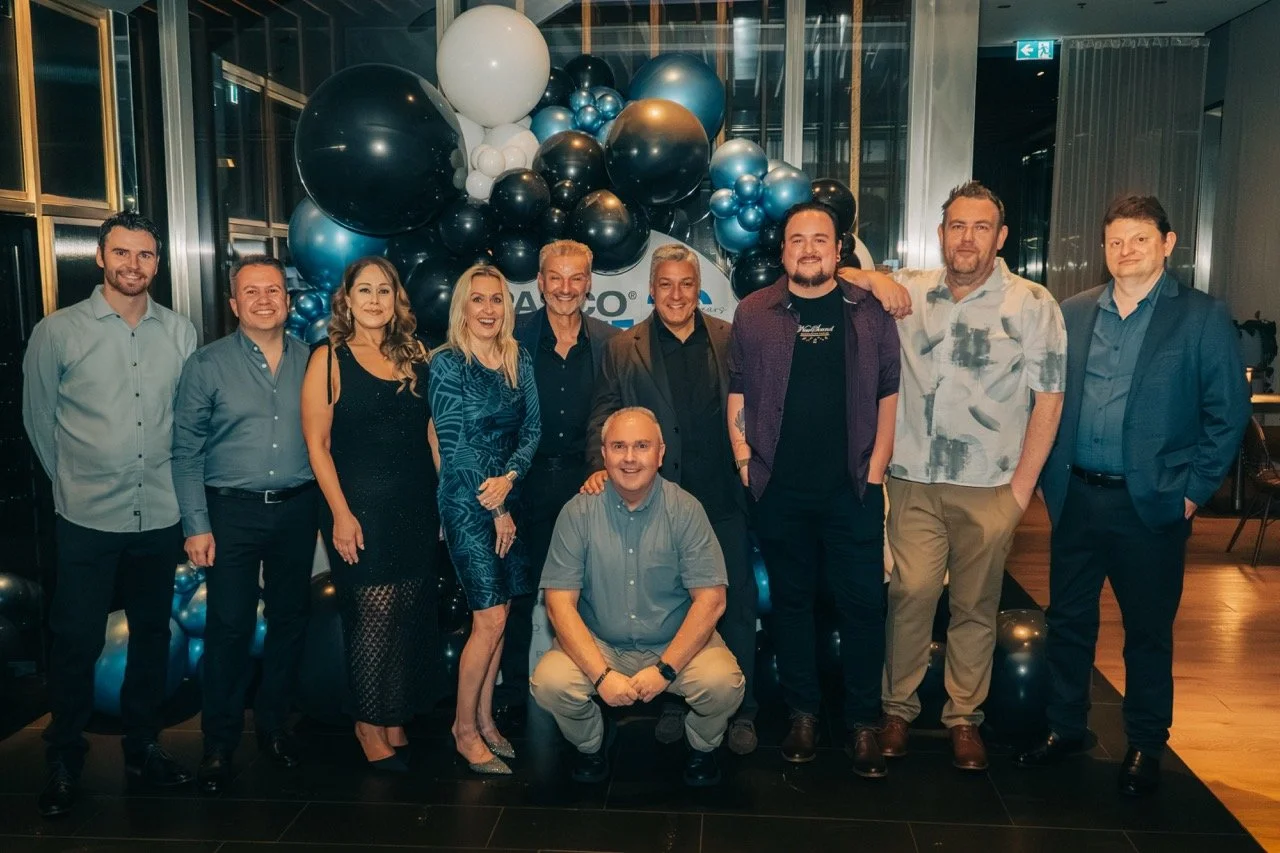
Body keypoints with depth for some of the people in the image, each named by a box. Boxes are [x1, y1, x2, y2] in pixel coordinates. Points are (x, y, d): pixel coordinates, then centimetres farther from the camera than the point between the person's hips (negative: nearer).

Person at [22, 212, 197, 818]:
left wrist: (175, 480, 8)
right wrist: (75, 482, 9)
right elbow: (38, 419, 4)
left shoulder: (181, 332, 2)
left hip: (161, 516, 3)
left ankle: (142, 745, 30)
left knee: (152, 634, 14)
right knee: (77, 642, 4)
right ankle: (64, 761, 22)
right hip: (88, 519, -3)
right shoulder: (57, 332, -4)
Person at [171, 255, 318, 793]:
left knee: (289, 620, 11)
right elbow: (186, 451, -2)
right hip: (231, 511, -2)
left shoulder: (310, 362, 5)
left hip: (297, 509, 3)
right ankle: (219, 744, 14)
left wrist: (328, 506, 2)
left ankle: (273, 727, 28)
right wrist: (196, 525, -9)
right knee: (229, 627, -2)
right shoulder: (207, 364, -2)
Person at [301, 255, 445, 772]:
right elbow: (317, 444, -6)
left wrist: (444, 498, 8)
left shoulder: (414, 357, 10)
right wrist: (341, 514, -12)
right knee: (375, 613, -4)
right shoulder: (329, 359, -3)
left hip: (417, 507, 4)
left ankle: (396, 719, 25)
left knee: (410, 615, 8)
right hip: (361, 506, -4)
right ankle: (370, 725, 16)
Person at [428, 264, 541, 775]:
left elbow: (532, 428, 4)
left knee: (497, 616, 9)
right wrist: (496, 510, -9)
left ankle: (485, 719, 23)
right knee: (490, 619, -7)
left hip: (509, 496, 5)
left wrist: (509, 477, -15)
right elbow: (453, 442, -10)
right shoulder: (446, 363, -7)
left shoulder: (520, 361, 8)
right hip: (466, 502, -5)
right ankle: (464, 729, 8)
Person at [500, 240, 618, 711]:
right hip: (527, 482, 0)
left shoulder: (610, 341, 2)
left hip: (587, 481, 1)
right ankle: (512, 688, 26)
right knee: (519, 589, 10)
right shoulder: (514, 336, -2)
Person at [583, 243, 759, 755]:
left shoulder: (729, 340, 5)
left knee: (736, 604, 8)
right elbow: (604, 415, 3)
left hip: (723, 499, 1)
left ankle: (741, 711, 21)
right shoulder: (623, 350, 5)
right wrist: (601, 466, -13)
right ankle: (674, 703, 26)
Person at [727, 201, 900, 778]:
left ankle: (863, 724, 16)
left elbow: (888, 395, 5)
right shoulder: (753, 314, 5)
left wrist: (876, 471, -1)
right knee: (790, 600, 11)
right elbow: (737, 395, 6)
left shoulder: (871, 312, 5)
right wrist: (746, 466, -1)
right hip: (779, 490, 1)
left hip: (853, 490, 0)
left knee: (862, 603, 2)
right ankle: (802, 713, 24)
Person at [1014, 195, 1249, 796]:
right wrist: (1048, 476, 3)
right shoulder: (1071, 314, 6)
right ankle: (1066, 728, 30)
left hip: (1151, 504, -3)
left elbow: (1227, 413, -3)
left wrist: (1193, 491, -6)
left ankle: (1145, 747, 27)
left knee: (1148, 631, 10)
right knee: (1067, 620, 13)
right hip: (1075, 498, 3)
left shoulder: (1203, 318, -3)